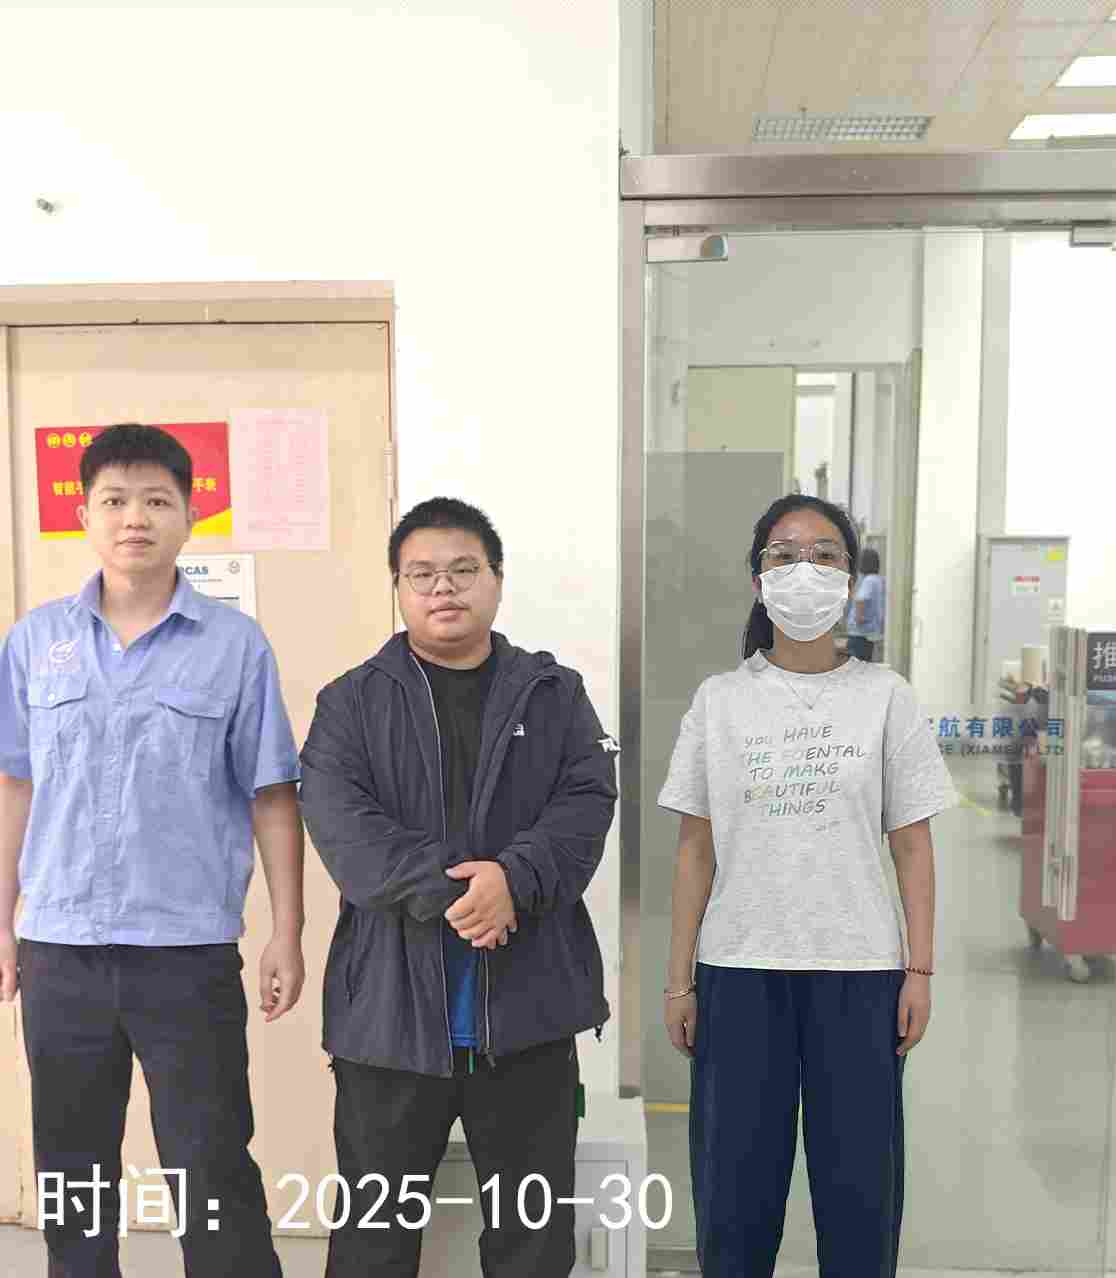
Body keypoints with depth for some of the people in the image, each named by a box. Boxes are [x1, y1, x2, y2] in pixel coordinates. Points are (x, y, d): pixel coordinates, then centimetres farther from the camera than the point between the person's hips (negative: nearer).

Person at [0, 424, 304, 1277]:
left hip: (189, 953, -3)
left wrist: (287, 936, -4)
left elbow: (272, 799, -2)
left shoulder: (236, 645, -4)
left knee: (213, 1178, 6)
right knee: (71, 1173, 18)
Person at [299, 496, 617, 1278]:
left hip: (529, 997, 1)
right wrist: (440, 890, -22)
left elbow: (587, 802, -4)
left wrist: (514, 877, -22)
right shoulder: (351, 702, 4)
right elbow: (339, 818, -10)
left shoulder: (555, 695, 8)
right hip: (391, 998, -1)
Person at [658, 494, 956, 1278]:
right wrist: (679, 979, 2)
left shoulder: (885, 696, 3)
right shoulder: (719, 700, 3)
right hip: (739, 969, 1)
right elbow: (696, 849, 4)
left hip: (858, 972, 0)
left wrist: (920, 970, -2)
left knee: (861, 1193, 7)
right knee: (734, 1193, 7)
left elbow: (913, 846, 4)